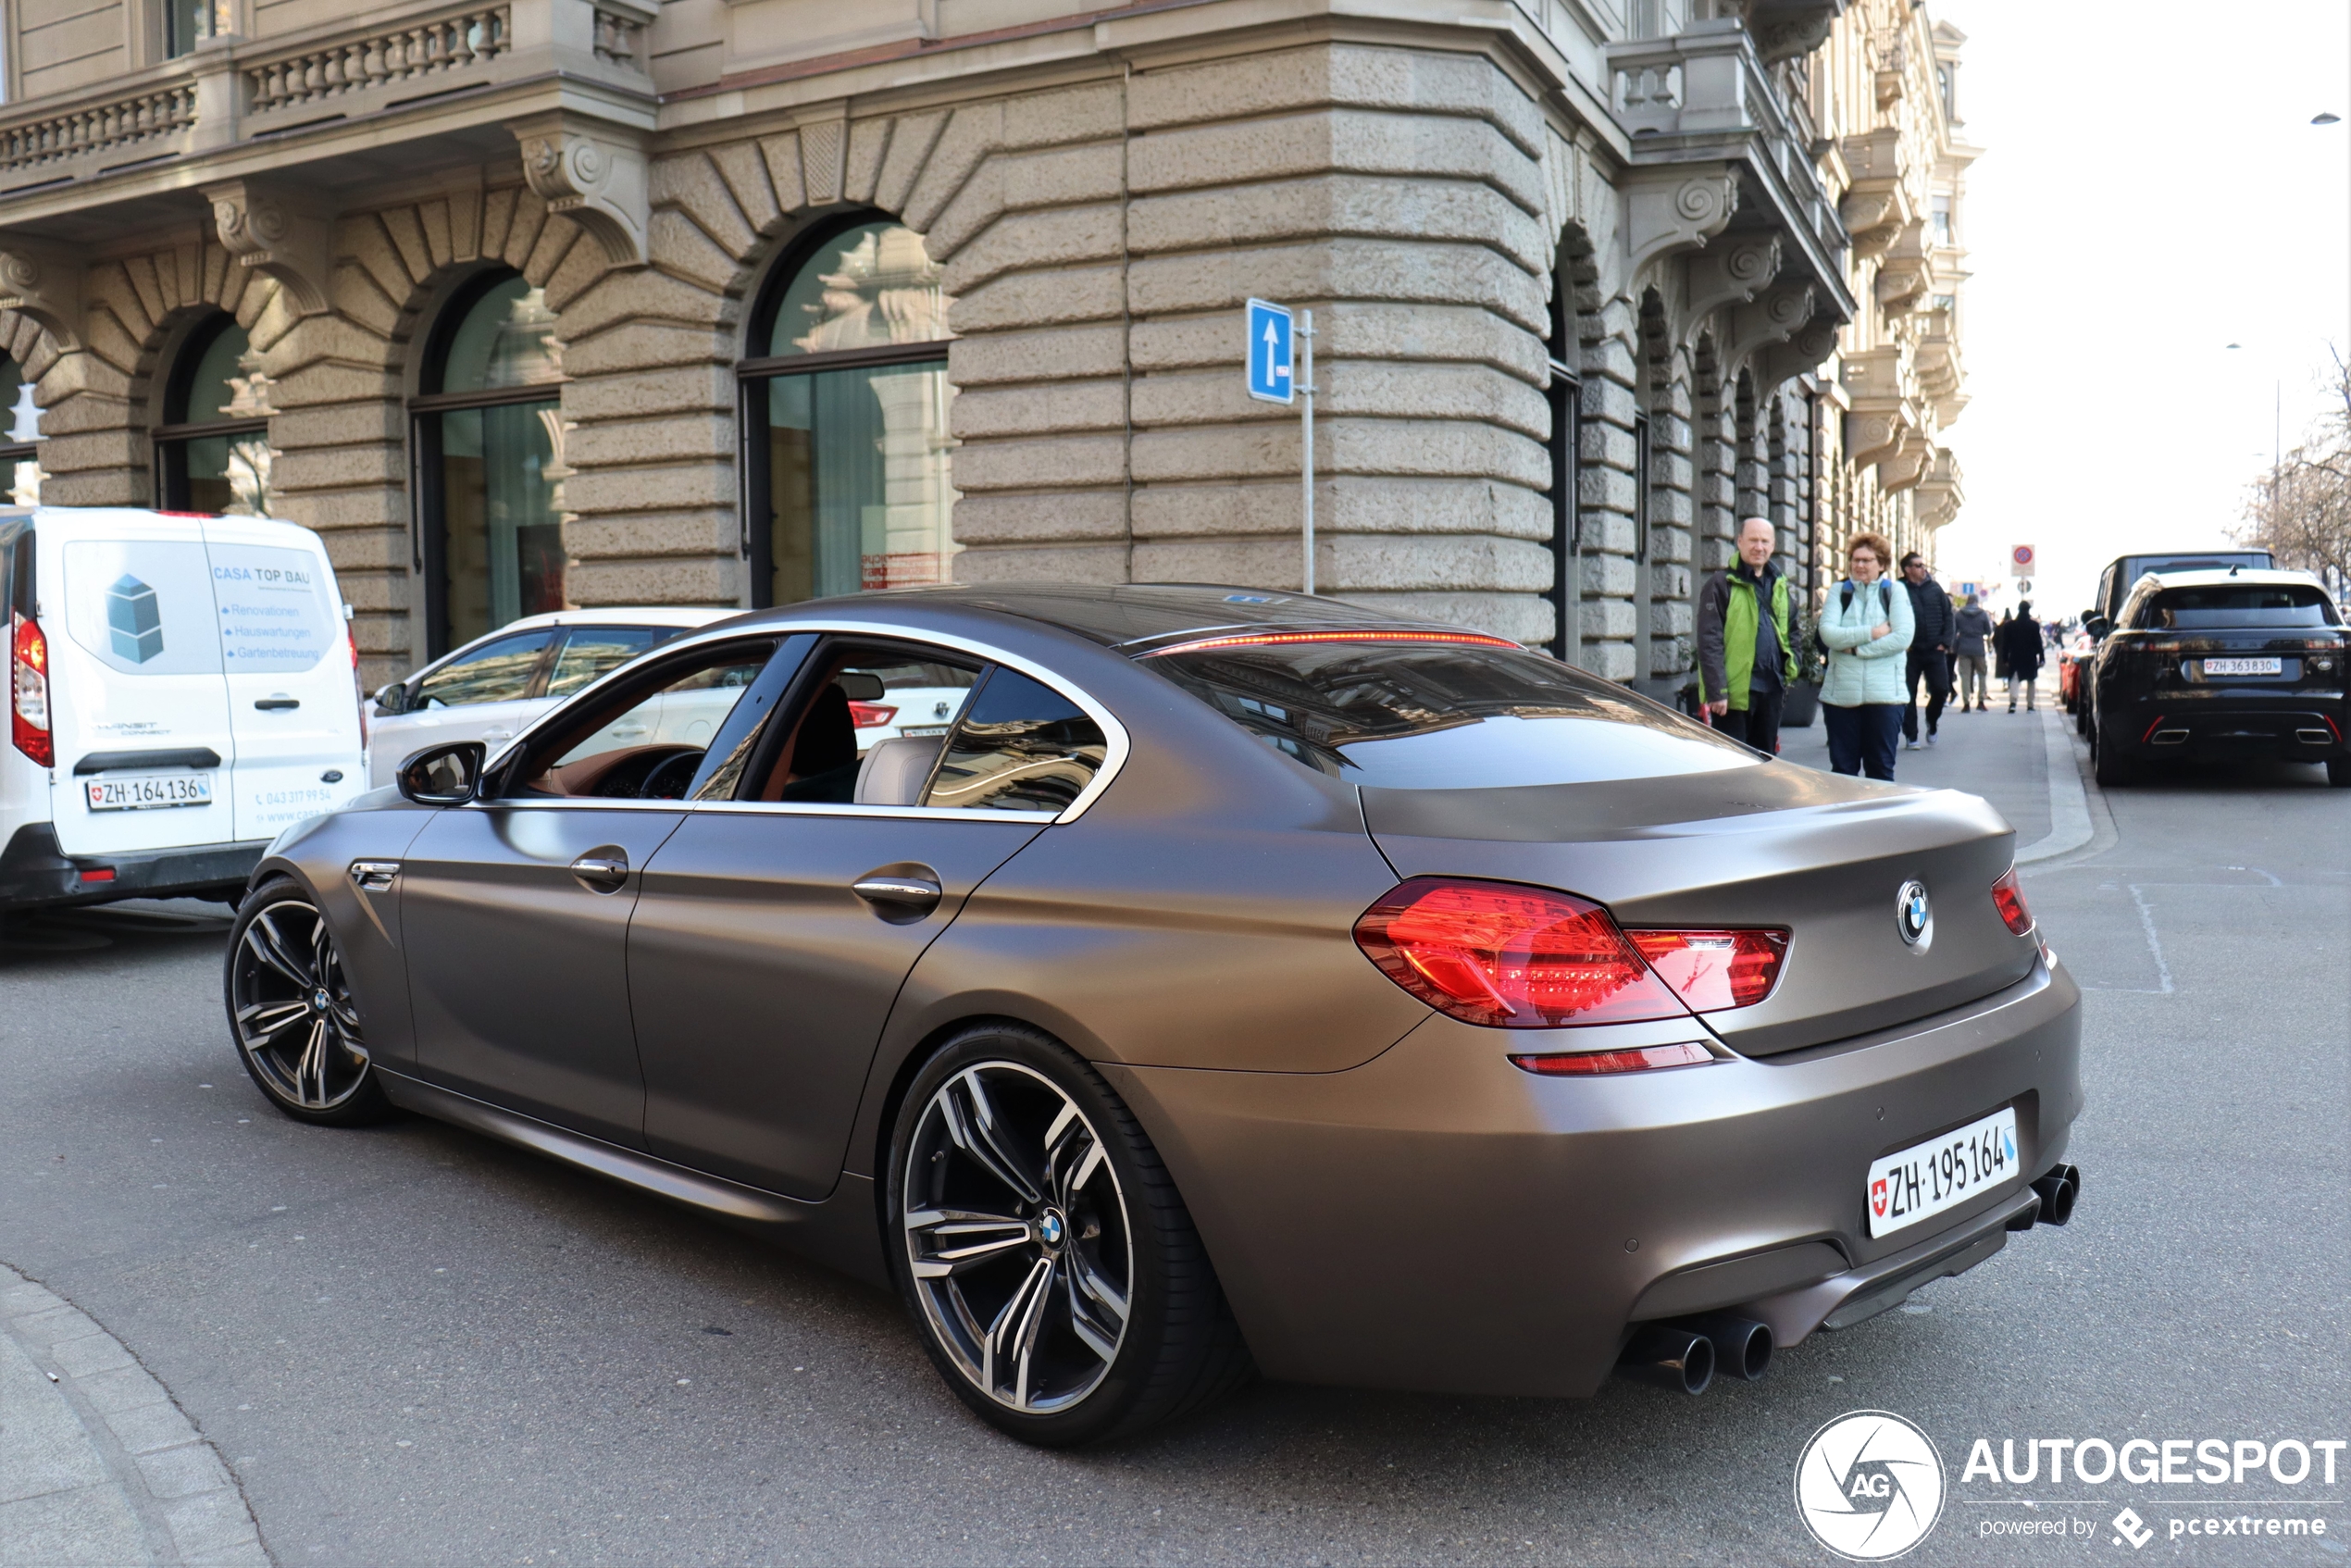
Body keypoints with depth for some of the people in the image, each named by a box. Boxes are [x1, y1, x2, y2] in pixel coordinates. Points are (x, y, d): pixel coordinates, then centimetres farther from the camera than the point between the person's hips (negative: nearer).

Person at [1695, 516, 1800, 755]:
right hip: (1735, 690, -7)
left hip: (1771, 689, 7)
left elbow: (1790, 633, 24)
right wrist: (1716, 691, -18)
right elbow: (1709, 642, -12)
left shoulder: (1779, 585, 15)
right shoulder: (1721, 584, -6)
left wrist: (1790, 672, 8)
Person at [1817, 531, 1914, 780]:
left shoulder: (1894, 592, 6)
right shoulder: (1838, 591, 10)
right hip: (1841, 693, 1)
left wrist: (1855, 647, -10)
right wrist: (1872, 633, -11)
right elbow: (1828, 634, -6)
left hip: (1884, 694, -1)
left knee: (1881, 769, 3)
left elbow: (1903, 638, -7)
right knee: (1842, 769, 4)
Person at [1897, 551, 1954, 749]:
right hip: (1910, 651, -2)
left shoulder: (1935, 588, 7)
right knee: (1909, 694, 1)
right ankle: (1911, 736, 12)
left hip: (1935, 650, 2)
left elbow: (1948, 616, 8)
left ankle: (1932, 722, 24)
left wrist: (1945, 642, -1)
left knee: (1941, 689, -4)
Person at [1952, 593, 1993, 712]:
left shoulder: (1958, 614, 1)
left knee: (1965, 675, 2)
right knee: (1982, 674, 12)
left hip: (1963, 649, 1)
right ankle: (1980, 701, 6)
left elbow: (1953, 631, 2)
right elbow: (1988, 632, 4)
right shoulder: (1983, 614, -2)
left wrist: (1953, 647, 12)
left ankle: (1965, 703, -3)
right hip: (1978, 649, -1)